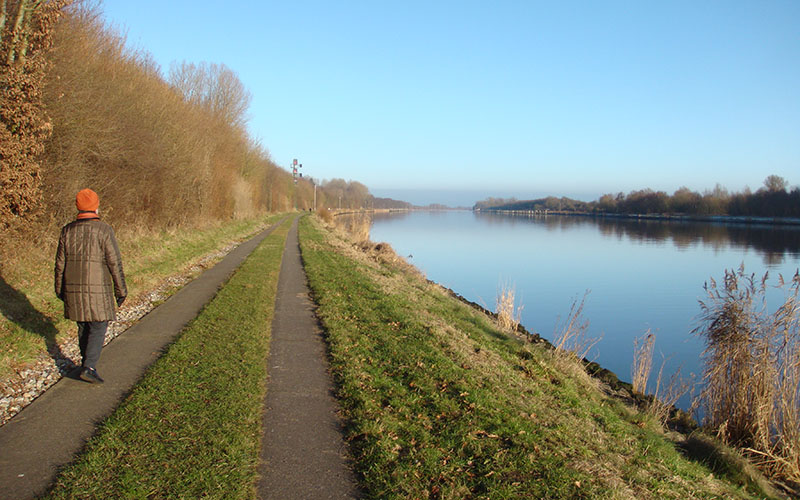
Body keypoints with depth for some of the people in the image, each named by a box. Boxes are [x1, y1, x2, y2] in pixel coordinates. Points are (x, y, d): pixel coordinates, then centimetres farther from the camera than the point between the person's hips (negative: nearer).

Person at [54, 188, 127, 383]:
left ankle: (87, 364, 26)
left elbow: (60, 263, 8)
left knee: (83, 327, 17)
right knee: (98, 327, 1)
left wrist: (60, 289, 18)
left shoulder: (67, 230, 3)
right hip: (97, 289, -5)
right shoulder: (103, 230, -11)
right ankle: (88, 368, -7)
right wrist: (121, 289, -3)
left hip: (73, 288, 5)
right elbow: (114, 262, -11)